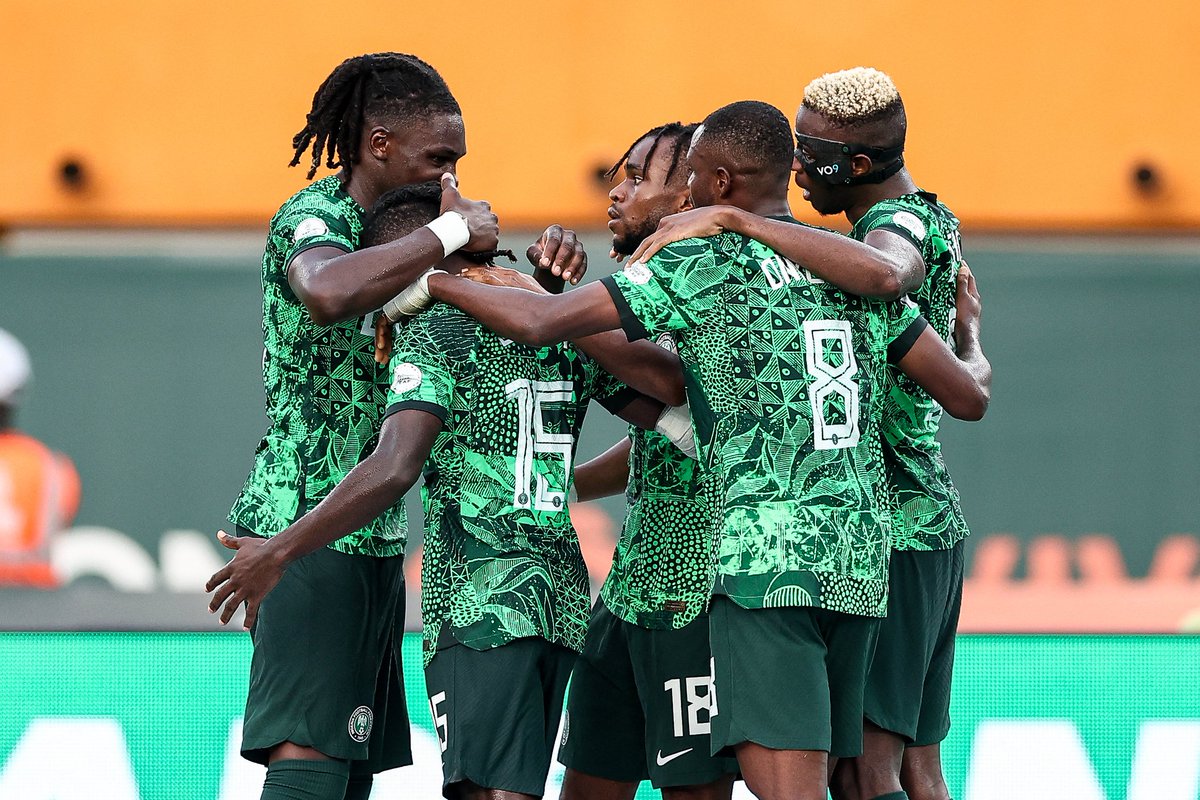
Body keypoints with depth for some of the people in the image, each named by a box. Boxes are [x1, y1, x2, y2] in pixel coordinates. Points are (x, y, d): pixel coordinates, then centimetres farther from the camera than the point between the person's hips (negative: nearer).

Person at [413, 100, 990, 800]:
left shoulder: (700, 265, -2)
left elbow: (537, 322, -9)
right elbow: (969, 396, 16)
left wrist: (433, 280, 8)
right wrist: (969, 331, 39)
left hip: (767, 555, -7)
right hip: (861, 558, 7)